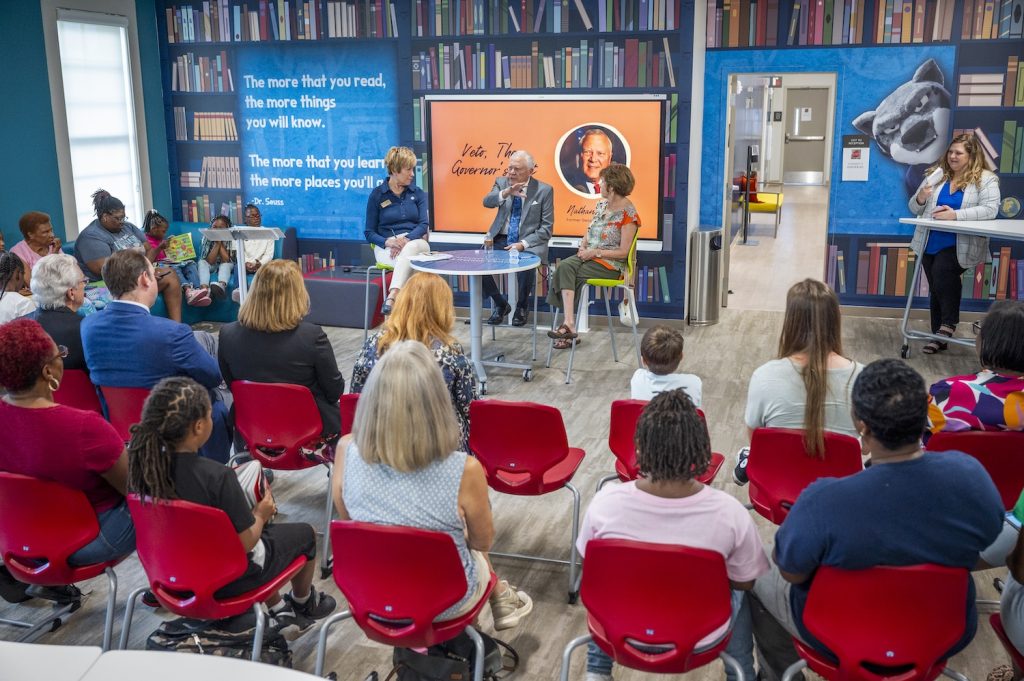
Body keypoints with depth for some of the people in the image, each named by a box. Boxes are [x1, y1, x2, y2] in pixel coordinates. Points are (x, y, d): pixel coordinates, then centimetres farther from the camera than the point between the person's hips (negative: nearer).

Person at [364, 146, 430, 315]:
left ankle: (391, 298, -56)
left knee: (409, 251, -39)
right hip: (386, 246, -1)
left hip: (415, 242, 1)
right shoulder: (377, 194, 5)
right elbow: (370, 232, 5)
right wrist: (388, 242, -18)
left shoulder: (418, 193, 12)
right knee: (409, 263, -38)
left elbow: (424, 224, 1)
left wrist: (406, 239, -20)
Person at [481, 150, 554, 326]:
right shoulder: (502, 182, 7)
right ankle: (500, 305, 6)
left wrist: (523, 244, -18)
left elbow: (546, 228, -4)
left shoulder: (544, 190, -2)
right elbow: (487, 201, -14)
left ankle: (521, 307, -2)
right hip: (500, 240, 3)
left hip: (529, 242, -3)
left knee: (525, 266, -34)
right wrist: (506, 193, -34)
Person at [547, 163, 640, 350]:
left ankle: (569, 324, -20)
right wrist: (582, 247, -2)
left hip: (612, 265, -7)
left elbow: (623, 251, -14)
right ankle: (569, 324, -29)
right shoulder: (601, 205, 12)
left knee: (564, 272, -25)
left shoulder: (628, 213, -11)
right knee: (564, 266, -24)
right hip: (590, 256, 7)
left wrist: (595, 252, -16)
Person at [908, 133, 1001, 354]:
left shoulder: (985, 179, -3)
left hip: (960, 246, -5)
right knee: (935, 289, 10)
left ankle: (949, 323, -12)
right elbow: (914, 208, 13)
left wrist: (955, 214, -26)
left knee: (942, 271, -30)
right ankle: (939, 336, 25)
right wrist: (921, 198, -11)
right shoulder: (937, 174, 9)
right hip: (930, 243, 5)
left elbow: (990, 210, -17)